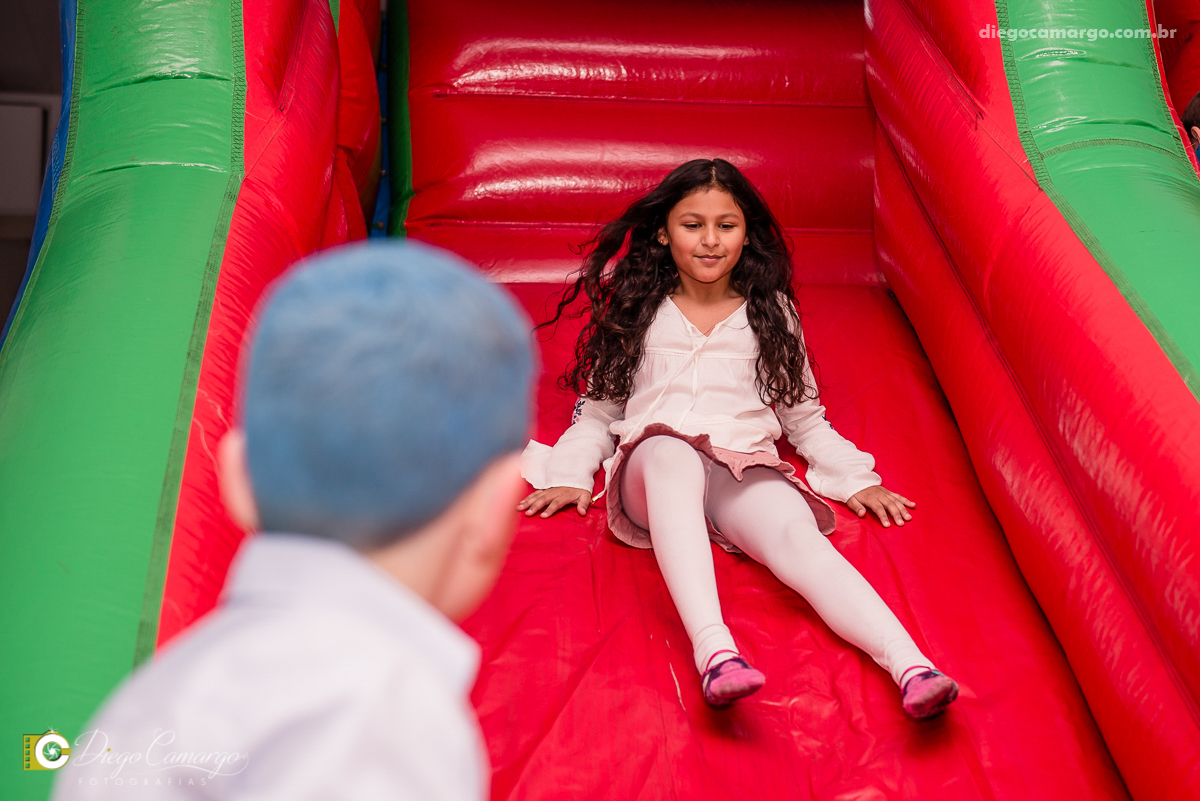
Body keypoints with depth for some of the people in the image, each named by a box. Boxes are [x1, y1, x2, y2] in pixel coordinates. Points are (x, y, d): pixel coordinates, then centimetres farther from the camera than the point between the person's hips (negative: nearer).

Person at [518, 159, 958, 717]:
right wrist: (572, 475, 7)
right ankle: (714, 650, -59)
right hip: (652, 468, -1)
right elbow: (599, 407, 24)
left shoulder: (771, 314, 23)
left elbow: (803, 414, 26)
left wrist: (855, 479, 14)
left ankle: (913, 669, -54)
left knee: (800, 537, -34)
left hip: (746, 468, 1)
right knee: (673, 455, -41)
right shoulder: (637, 312, 22)